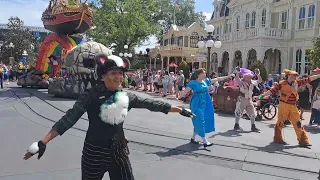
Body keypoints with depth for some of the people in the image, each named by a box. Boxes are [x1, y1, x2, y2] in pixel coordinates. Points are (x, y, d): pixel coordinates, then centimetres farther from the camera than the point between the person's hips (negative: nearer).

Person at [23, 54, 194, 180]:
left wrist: (180, 109, 10)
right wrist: (43, 142, -25)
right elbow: (70, 118, -18)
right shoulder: (91, 95, -14)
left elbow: (150, 103, 5)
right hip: (94, 152, -3)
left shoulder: (126, 96, -1)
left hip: (119, 151, 4)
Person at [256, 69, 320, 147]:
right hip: (284, 105, -5)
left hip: (293, 106, 5)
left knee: (298, 123, 7)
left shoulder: (296, 83, 8)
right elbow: (272, 91, -11)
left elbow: (308, 79, 11)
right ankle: (277, 139, 18)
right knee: (280, 122, 3)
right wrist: (262, 95, -17)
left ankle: (303, 141, 13)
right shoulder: (282, 84, -8)